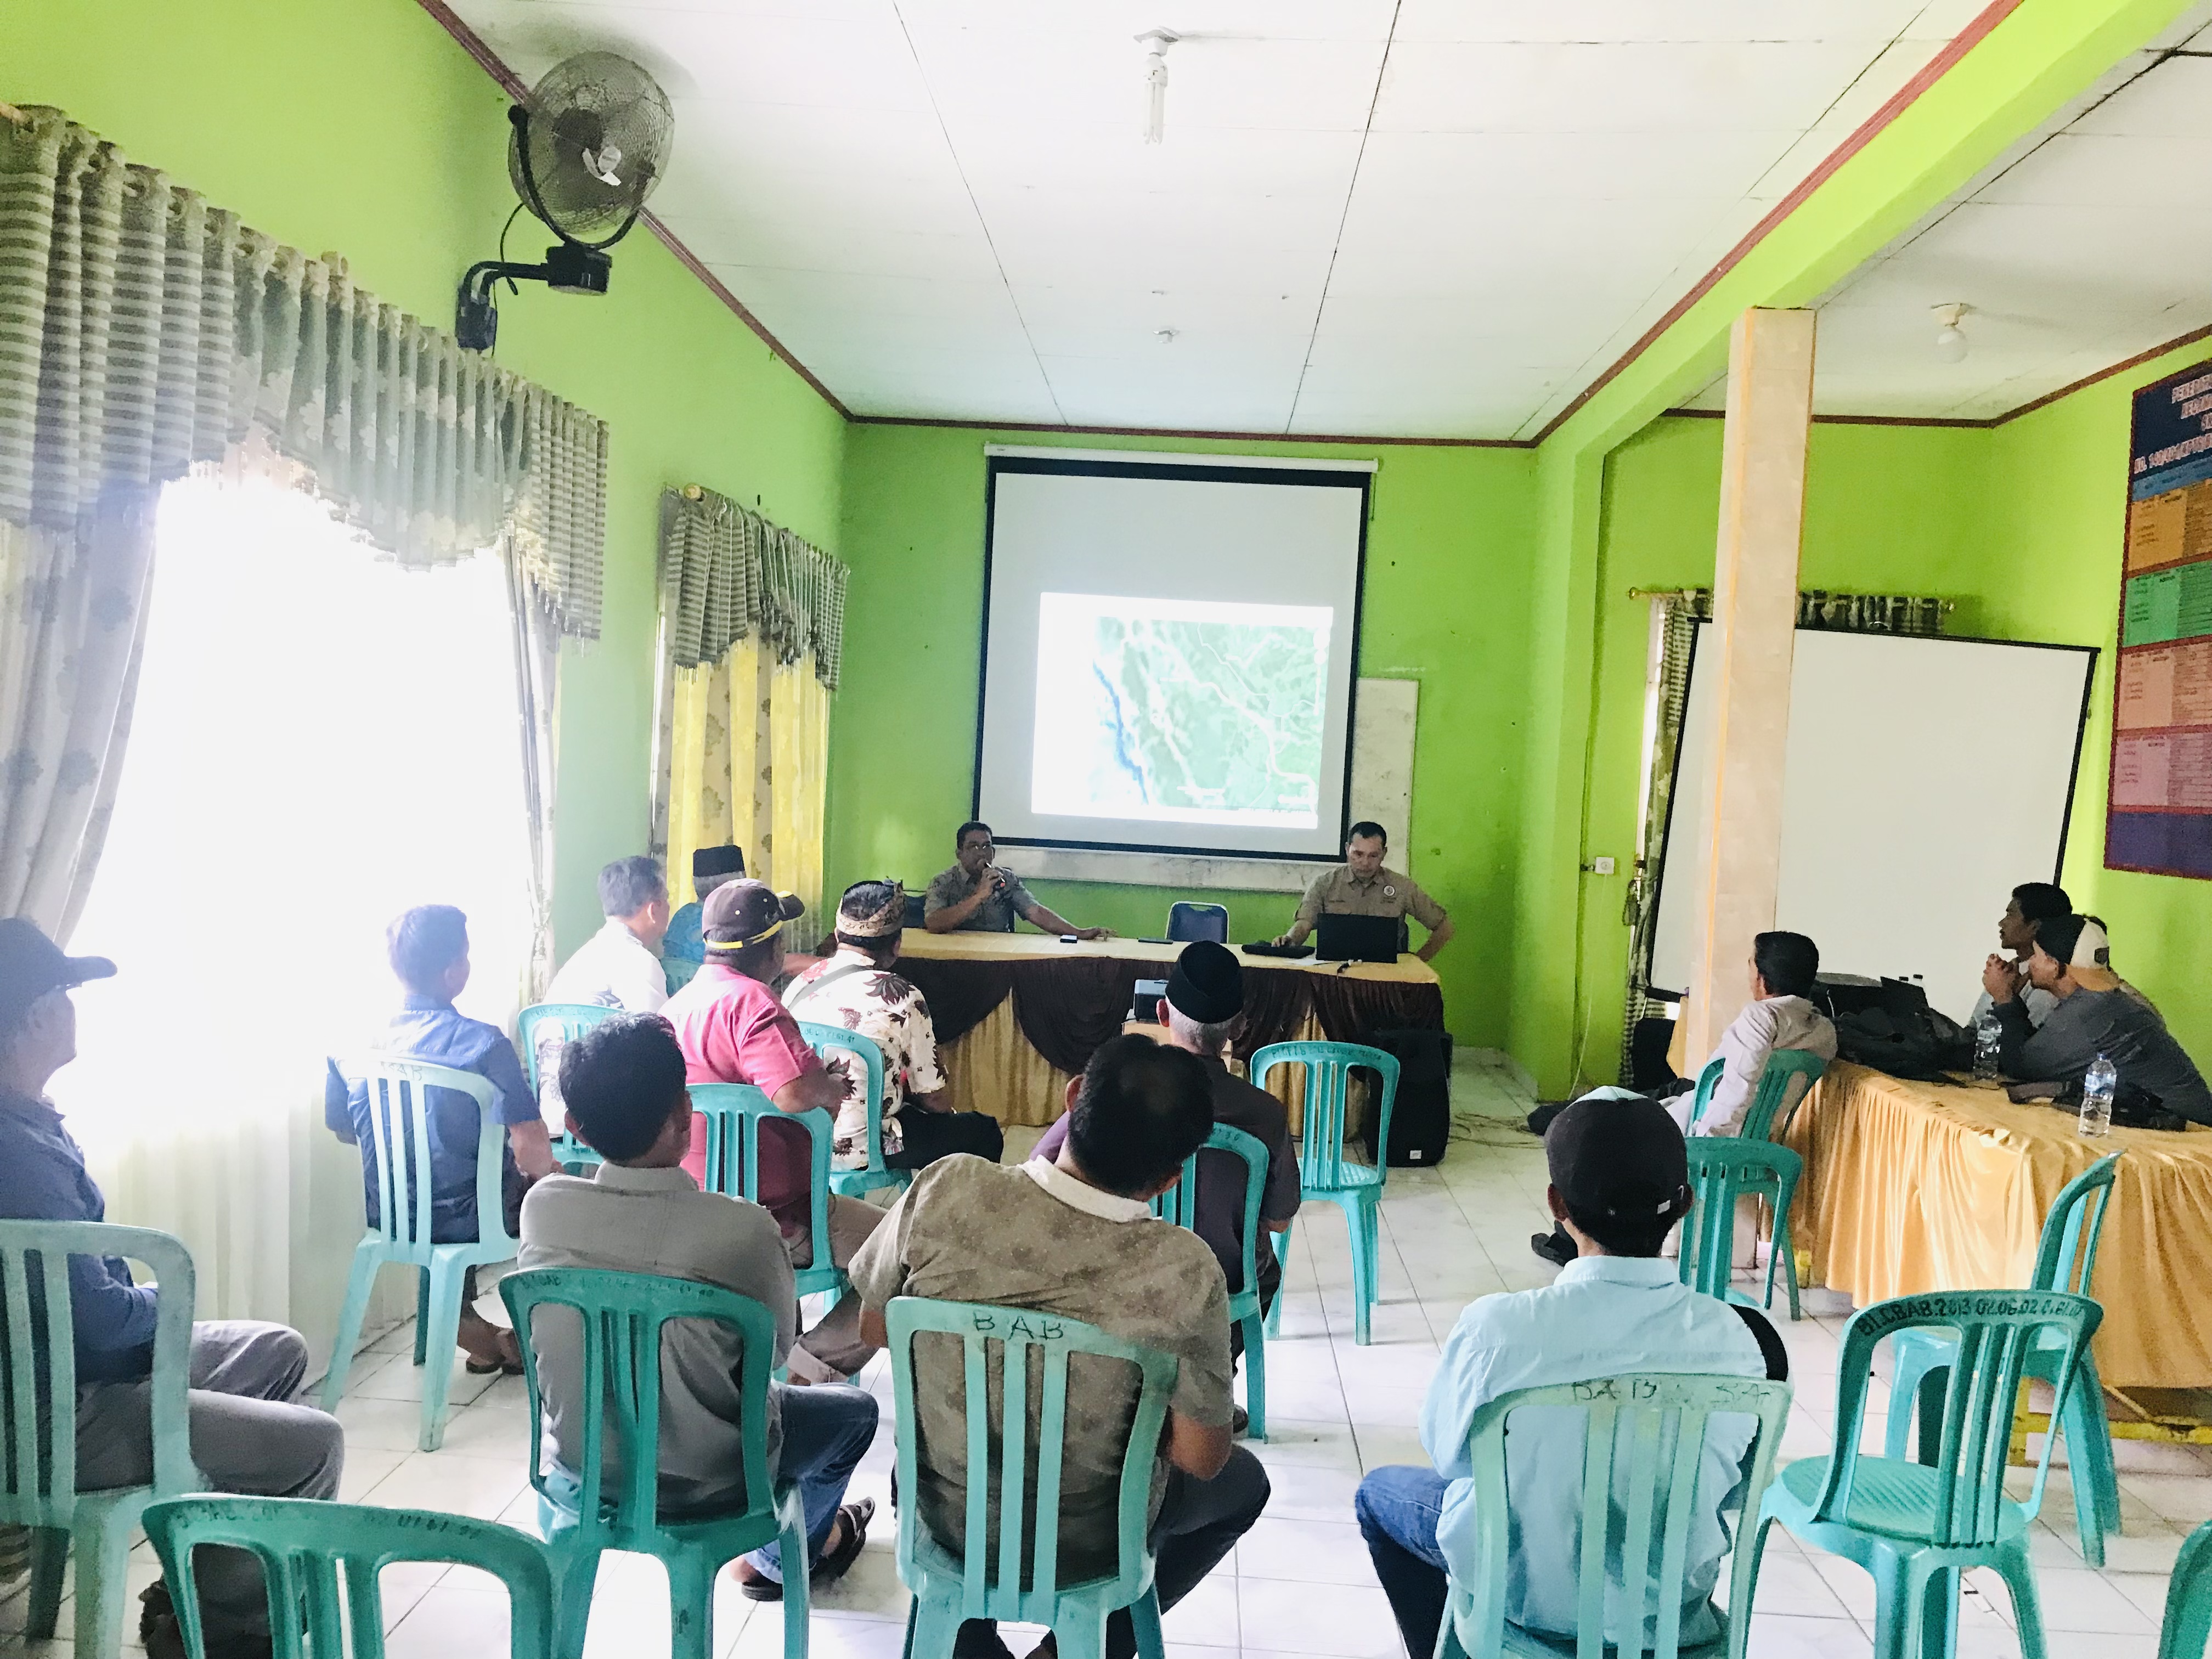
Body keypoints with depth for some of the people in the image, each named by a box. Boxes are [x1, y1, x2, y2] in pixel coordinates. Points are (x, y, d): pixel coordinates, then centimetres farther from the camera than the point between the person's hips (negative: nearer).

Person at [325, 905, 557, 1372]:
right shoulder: (483, 1043, -22)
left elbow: (344, 1131, 9)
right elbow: (533, 1151, -25)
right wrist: (541, 1170, -3)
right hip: (462, 1219, -5)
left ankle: (465, 1322, 35)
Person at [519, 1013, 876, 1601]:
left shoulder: (542, 1205, -17)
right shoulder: (742, 1229, -29)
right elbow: (776, 1349, -11)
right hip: (704, 1483, -4)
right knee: (855, 1410, 25)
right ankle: (779, 1561, 45)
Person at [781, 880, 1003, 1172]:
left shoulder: (801, 983, 0)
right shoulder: (903, 996, -16)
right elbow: (930, 1096, -9)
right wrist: (948, 1114, 16)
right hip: (860, 1150, -7)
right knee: (985, 1131, 12)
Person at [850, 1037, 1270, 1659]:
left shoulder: (946, 1188, -25)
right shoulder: (1183, 1271, -30)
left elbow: (874, 1326, -8)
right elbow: (1201, 1460, -17)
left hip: (944, 1514, 2)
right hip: (1084, 1543, -2)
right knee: (1244, 1481, 27)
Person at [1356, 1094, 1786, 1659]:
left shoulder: (1493, 1328, -29)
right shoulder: (1733, 1337, -22)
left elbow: (1444, 1452, -9)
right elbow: (1738, 1500, -6)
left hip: (1526, 1592, -2)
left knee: (1381, 1491, 25)